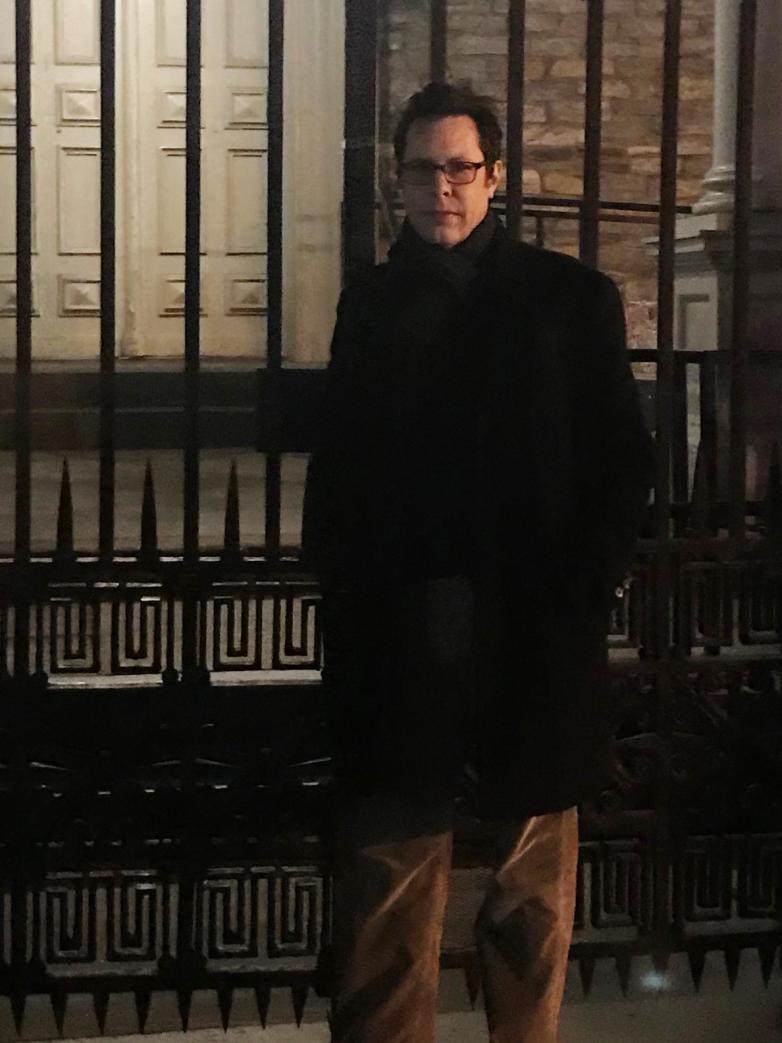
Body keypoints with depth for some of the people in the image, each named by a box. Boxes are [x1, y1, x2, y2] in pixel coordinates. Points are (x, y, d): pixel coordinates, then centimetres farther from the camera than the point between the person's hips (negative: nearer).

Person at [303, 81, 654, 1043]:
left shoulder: (571, 298, 5)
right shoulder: (370, 303, 11)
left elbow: (623, 459, 3)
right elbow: (336, 467, 10)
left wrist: (587, 582, -8)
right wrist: (340, 580, -1)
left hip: (535, 632, -1)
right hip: (399, 634, 1)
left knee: (533, 881, 9)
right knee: (388, 866, -1)